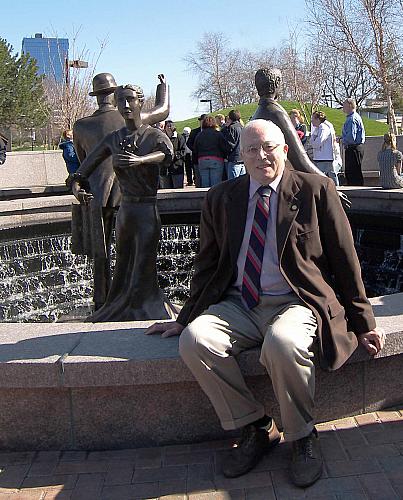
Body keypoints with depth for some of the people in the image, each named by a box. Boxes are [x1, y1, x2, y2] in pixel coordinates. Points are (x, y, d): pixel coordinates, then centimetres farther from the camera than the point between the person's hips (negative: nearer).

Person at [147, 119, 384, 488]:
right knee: (194, 339, -25)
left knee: (282, 343, -36)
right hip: (239, 304, 4)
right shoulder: (220, 198, 11)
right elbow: (208, 264, 17)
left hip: (296, 303, -3)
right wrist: (186, 318, 15)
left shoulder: (316, 190, 2)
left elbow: (344, 259, 3)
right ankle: (256, 429, -3)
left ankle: (303, 438, -5)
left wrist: (363, 322, 4)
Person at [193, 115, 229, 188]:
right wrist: (224, 157, 13)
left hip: (202, 161, 3)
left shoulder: (199, 136, 10)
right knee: (215, 184, -3)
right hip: (216, 161, -3)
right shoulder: (218, 134, -1)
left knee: (204, 185, 5)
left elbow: (195, 151, 13)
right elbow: (225, 148, -4)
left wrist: (196, 162, 20)